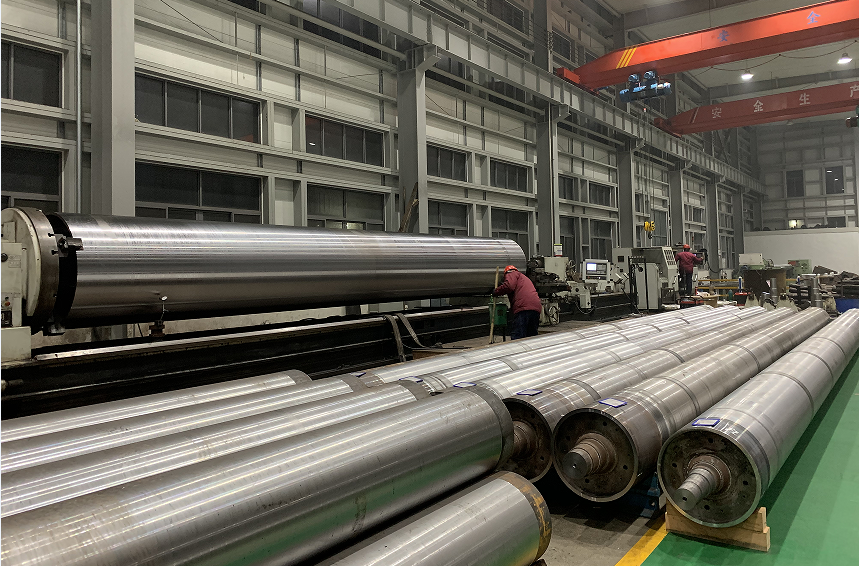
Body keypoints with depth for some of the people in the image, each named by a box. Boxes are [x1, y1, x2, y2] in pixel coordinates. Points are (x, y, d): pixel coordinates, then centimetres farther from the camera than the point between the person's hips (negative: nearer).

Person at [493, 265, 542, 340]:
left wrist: (496, 292, 5)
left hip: (524, 307, -8)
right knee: (532, 336, 13)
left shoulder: (511, 274, 14)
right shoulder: (525, 278, 39)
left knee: (517, 336, -14)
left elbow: (508, 286, -7)